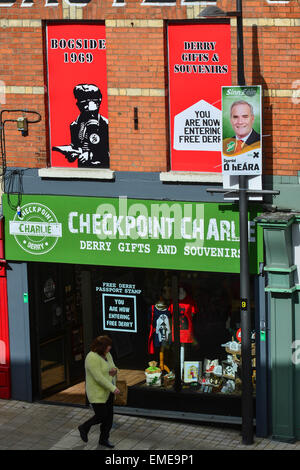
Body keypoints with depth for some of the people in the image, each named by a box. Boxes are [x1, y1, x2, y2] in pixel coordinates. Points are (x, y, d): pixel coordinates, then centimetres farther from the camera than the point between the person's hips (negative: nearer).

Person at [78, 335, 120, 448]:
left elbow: (112, 368, 16)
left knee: (109, 415, 8)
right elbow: (99, 377, -28)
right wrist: (113, 388, -26)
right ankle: (84, 428, 21)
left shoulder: (107, 355, 4)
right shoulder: (93, 358, -24)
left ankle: (104, 439, 21)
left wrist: (114, 370, -9)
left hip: (107, 390, 8)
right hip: (97, 392, -8)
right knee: (101, 416, -4)